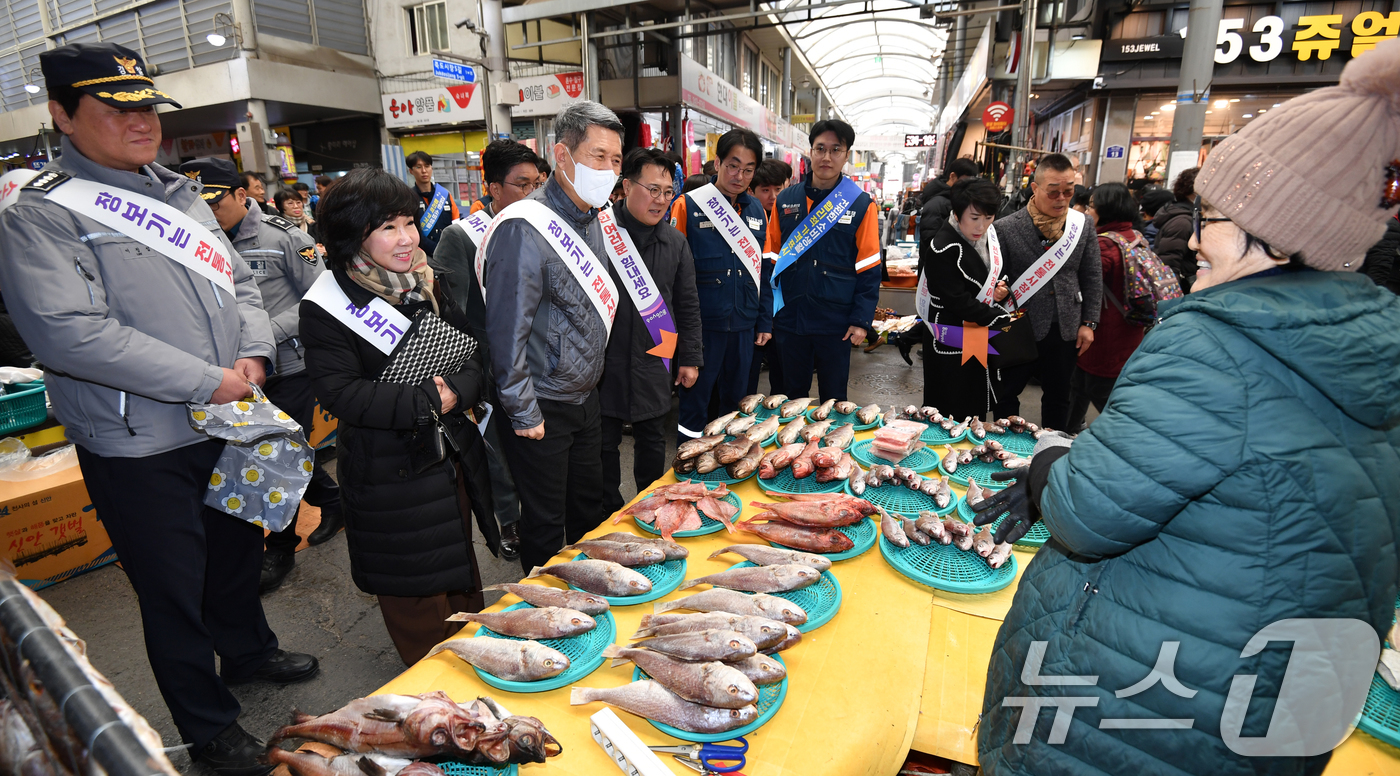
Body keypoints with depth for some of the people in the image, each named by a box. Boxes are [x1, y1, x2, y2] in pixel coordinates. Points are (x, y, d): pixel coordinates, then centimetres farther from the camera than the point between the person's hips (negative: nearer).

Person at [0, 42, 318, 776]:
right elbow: (68, 332, -23)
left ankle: (248, 651, 49)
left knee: (238, 549, 24)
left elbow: (238, 279, 13)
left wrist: (253, 351, -6)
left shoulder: (177, 193, 10)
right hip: (140, 449, -6)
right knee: (175, 592, 10)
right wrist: (208, 381, -23)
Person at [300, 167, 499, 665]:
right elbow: (341, 394, -20)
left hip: (453, 454, 6)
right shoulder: (327, 306, -14)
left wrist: (455, 393, -19)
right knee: (415, 595, 10)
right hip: (388, 471, -5)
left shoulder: (428, 283, 3)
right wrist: (427, 401, -24)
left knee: (460, 565, 24)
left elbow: (473, 357, 0)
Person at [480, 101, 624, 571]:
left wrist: (590, 381, 16)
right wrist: (523, 413, -16)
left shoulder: (592, 219, 6)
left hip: (585, 397, 8)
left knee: (589, 510, 21)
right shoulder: (525, 228, -21)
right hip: (541, 408, -8)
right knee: (546, 524, 9)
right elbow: (507, 330, -21)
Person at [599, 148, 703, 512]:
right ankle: (611, 514, 29)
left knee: (652, 442, 16)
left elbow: (687, 305, 11)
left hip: (654, 365, 4)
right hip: (605, 363, -3)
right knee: (605, 444, 9)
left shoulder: (675, 242, 5)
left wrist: (690, 358, 10)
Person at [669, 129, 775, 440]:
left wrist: (765, 322, 10)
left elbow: (765, 270, 13)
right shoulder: (688, 206, -6)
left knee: (733, 403, 16)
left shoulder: (757, 211, 8)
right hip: (701, 324, -4)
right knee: (695, 405, 7)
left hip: (744, 326, 5)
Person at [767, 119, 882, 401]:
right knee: (792, 398, 15)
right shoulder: (786, 199, 5)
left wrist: (861, 320, -8)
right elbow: (771, 255, 9)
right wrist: (766, 309, 3)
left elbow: (869, 269, -3)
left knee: (833, 400, 12)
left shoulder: (861, 205, -2)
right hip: (789, 317, 2)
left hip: (836, 323, -2)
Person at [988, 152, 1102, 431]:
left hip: (1066, 331, 4)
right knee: (1006, 395, 9)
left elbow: (1092, 277, 8)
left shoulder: (1083, 226, 2)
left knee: (1058, 398, 16)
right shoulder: (1006, 228, -9)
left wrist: (1088, 323, 4)